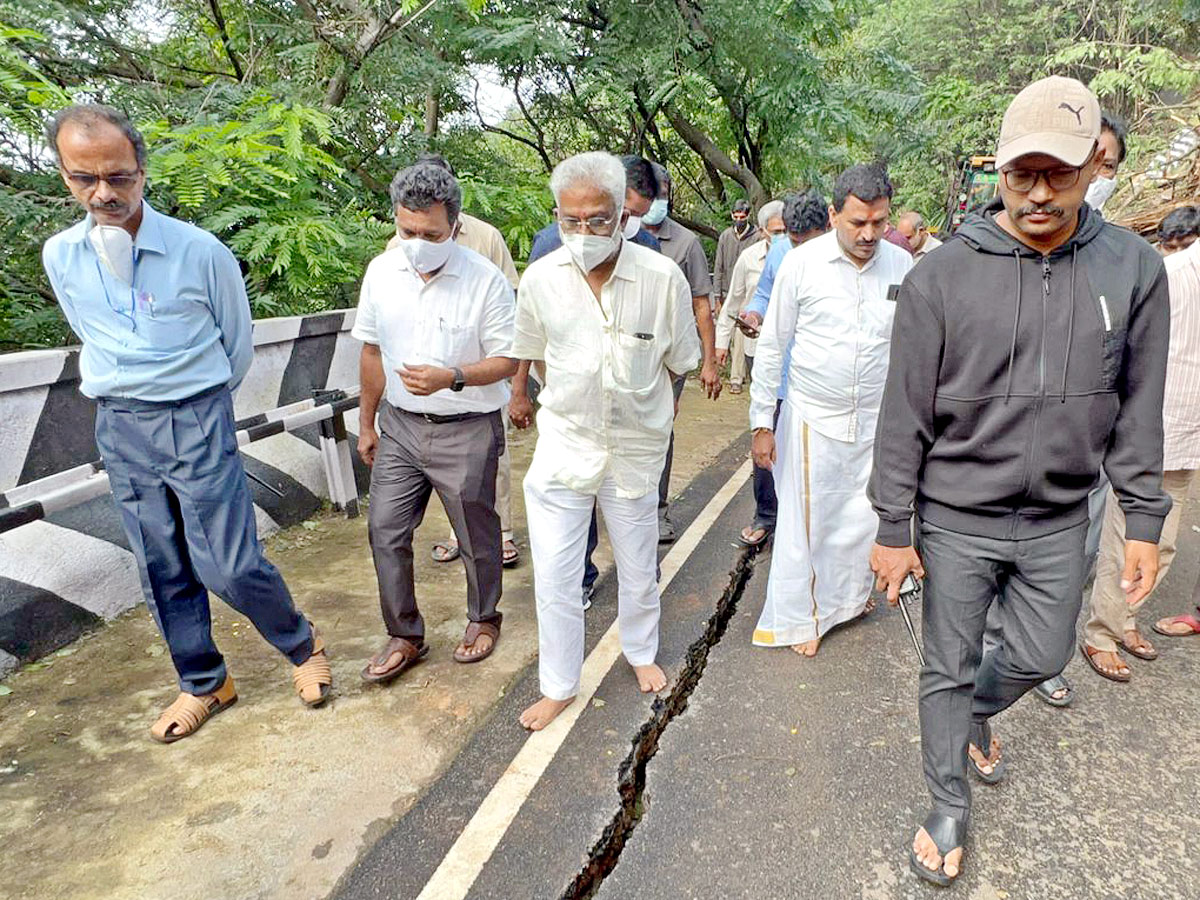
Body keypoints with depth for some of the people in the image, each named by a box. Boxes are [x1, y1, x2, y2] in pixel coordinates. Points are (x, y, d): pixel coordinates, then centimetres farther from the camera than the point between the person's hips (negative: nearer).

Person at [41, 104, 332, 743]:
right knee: (163, 571, 11)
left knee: (229, 566, -5)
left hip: (197, 421, -4)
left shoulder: (201, 251, -11)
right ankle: (203, 684, 29)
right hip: (118, 429, 4)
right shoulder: (59, 257, 2)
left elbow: (238, 342, 3)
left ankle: (302, 646, 21)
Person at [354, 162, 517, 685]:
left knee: (477, 535, 10)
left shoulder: (486, 280, -15)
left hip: (467, 430, -4)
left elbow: (507, 361, -11)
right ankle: (405, 637, 25)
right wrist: (366, 423, 14)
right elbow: (372, 352, 10)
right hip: (400, 425, 5)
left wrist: (451, 377, -29)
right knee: (385, 530, 7)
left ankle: (482, 619, 36)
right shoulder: (381, 272, 0)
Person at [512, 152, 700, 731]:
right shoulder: (540, 279, -9)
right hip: (564, 442, 1)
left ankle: (641, 652, 45)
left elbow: (679, 362, 2)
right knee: (554, 575, 3)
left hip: (635, 447, 0)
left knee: (638, 569, 17)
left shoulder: (663, 278, -15)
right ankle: (559, 686, 25)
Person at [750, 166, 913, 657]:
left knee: (862, 518, 12)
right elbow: (772, 346, -4)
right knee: (805, 520, 5)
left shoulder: (902, 265, 0)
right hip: (812, 418, -3)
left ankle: (846, 598, 38)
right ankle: (796, 617, 24)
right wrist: (762, 422, -5)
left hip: (876, 420, 3)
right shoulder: (802, 263, -9)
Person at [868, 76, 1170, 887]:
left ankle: (977, 719, 55)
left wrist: (1144, 520, 3)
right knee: (950, 669, 11)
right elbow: (904, 417, -10)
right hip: (956, 521, -3)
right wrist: (894, 528, -8)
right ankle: (950, 809, 35)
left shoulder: (1135, 270, -4)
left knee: (1041, 657, 21)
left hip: (1059, 522, 3)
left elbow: (1139, 410, 4)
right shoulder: (941, 277, -13)